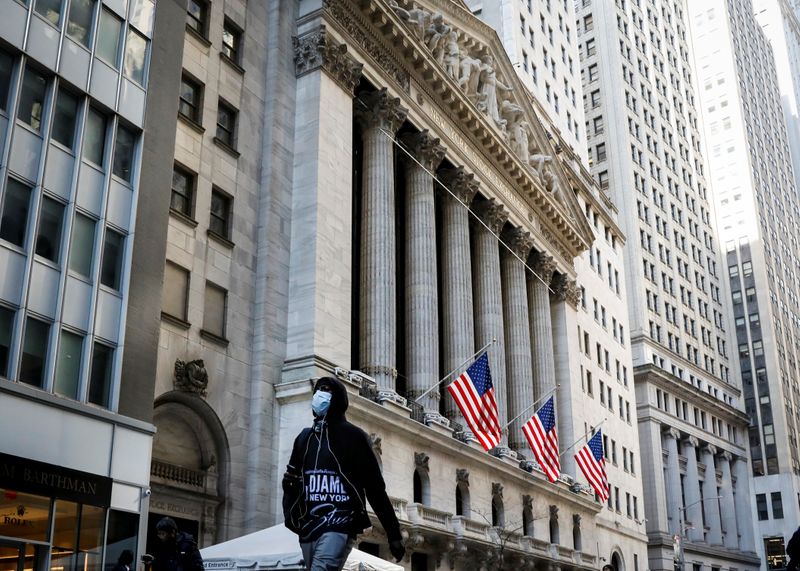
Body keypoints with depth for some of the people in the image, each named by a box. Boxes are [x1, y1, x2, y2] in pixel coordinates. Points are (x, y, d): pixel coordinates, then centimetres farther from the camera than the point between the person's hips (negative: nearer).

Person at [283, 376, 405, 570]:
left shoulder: (352, 436, 3)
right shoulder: (305, 437, 19)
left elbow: (375, 488, 1)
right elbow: (292, 483, 19)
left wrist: (393, 534, -1)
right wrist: (291, 516, -2)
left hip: (339, 525, -6)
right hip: (308, 527, 6)